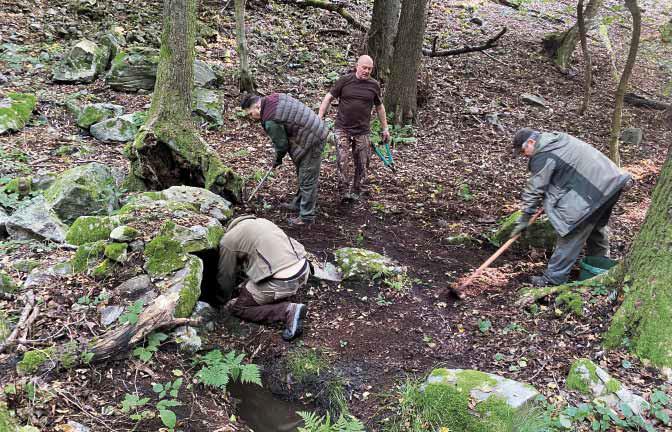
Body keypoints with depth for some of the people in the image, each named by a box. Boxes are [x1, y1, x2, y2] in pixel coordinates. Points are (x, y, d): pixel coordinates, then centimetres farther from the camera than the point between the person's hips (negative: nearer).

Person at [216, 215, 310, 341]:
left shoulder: (228, 240, 3)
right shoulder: (260, 221, 24)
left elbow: (226, 275, 15)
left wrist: (223, 297, 34)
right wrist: (245, 284, 46)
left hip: (282, 283, -8)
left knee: (237, 307, 11)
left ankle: (287, 311, -5)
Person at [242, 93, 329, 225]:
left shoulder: (270, 121, -23)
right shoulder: (275, 97, 5)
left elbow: (281, 144, -13)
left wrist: (277, 159, 8)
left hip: (312, 140, -10)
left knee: (307, 179, -3)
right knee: (303, 175, 22)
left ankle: (306, 217, 5)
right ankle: (298, 203, 37)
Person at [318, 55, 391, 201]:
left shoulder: (374, 85, 5)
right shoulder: (344, 81, -2)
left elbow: (379, 107, 16)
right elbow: (329, 97, 3)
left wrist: (385, 128, 16)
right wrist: (319, 117, -6)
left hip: (362, 131, 2)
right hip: (342, 128, -2)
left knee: (362, 163, 4)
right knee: (342, 160, -14)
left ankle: (356, 191, 19)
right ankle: (344, 191, -6)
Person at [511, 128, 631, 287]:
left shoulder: (542, 157, -14)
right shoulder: (556, 137, 16)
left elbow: (534, 189, -13)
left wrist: (524, 218, -7)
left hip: (592, 192, -10)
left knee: (571, 233, -8)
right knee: (597, 226, 26)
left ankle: (553, 278, -5)